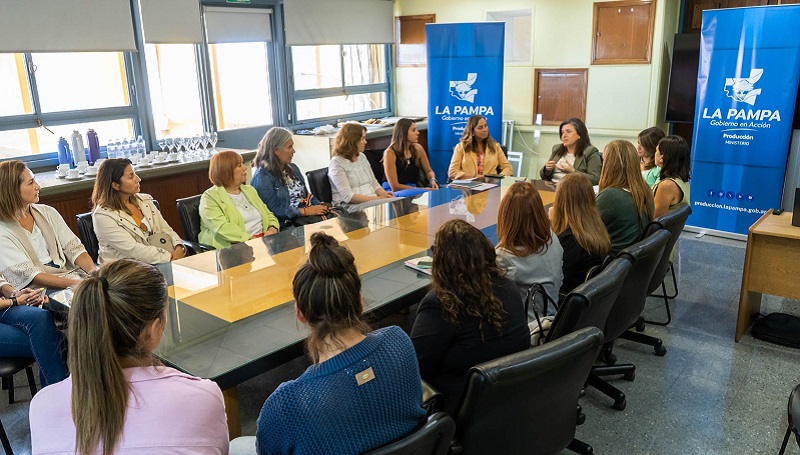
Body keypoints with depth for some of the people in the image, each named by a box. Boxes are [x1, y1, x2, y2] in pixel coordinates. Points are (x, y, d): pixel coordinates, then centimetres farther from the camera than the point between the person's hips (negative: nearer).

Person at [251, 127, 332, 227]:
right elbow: (275, 211, -12)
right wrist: (306, 211, -16)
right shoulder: (262, 177, -7)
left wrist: (319, 205, 1)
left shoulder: (292, 168, 17)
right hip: (288, 224, -7)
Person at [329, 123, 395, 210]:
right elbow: (348, 196, -16)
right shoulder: (337, 163, -6)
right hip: (350, 206, -7)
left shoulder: (362, 157, 18)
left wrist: (384, 194, -4)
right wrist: (376, 199, -21)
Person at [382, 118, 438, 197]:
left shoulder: (417, 148, 3)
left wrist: (432, 180, -9)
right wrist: (421, 189, -20)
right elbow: (395, 186, -16)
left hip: (413, 189, 6)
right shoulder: (390, 153, -13)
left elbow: (428, 171, 16)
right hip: (395, 192, -6)